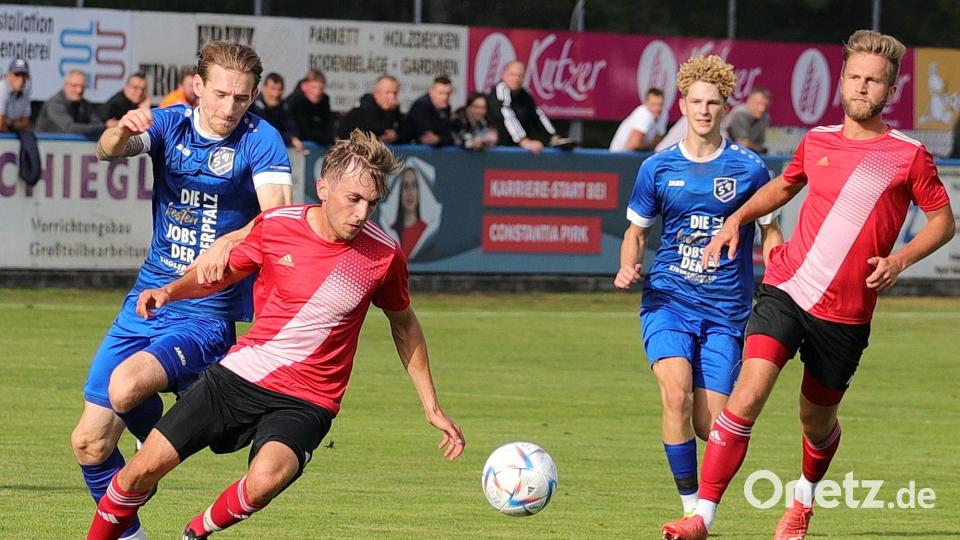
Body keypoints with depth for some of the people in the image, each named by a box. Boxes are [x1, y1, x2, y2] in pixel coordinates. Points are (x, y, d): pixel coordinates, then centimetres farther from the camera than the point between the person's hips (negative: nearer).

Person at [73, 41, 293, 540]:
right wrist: (123, 131, -40)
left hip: (209, 315, -5)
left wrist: (228, 242, -44)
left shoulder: (260, 140, -11)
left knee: (127, 386, -32)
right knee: (90, 442, 5)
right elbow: (110, 150, -16)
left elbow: (278, 213, -25)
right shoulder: (169, 125, 1)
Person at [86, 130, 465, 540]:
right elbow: (221, 272, 13)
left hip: (304, 402, -2)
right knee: (145, 467, -5)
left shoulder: (383, 255, -9)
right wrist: (170, 290, -6)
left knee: (266, 479, -31)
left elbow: (403, 324, 11)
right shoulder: (275, 226, -7)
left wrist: (431, 407, 13)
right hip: (238, 373, 2)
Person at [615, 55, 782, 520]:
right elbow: (636, 231, 16)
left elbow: (770, 232, 11)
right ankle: (690, 504, -13)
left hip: (726, 310, 0)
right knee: (676, 393, -25)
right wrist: (628, 267, -6)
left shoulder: (748, 169, 1)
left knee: (710, 425, -6)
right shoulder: (658, 168, 4)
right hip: (668, 301, 0)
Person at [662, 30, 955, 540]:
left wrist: (899, 260, -10)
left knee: (816, 421, 13)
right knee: (747, 396, -17)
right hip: (786, 289, 1)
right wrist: (737, 218, 12)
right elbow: (783, 186, 28)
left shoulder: (908, 156, -2)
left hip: (845, 313, -1)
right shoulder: (817, 141, 8)